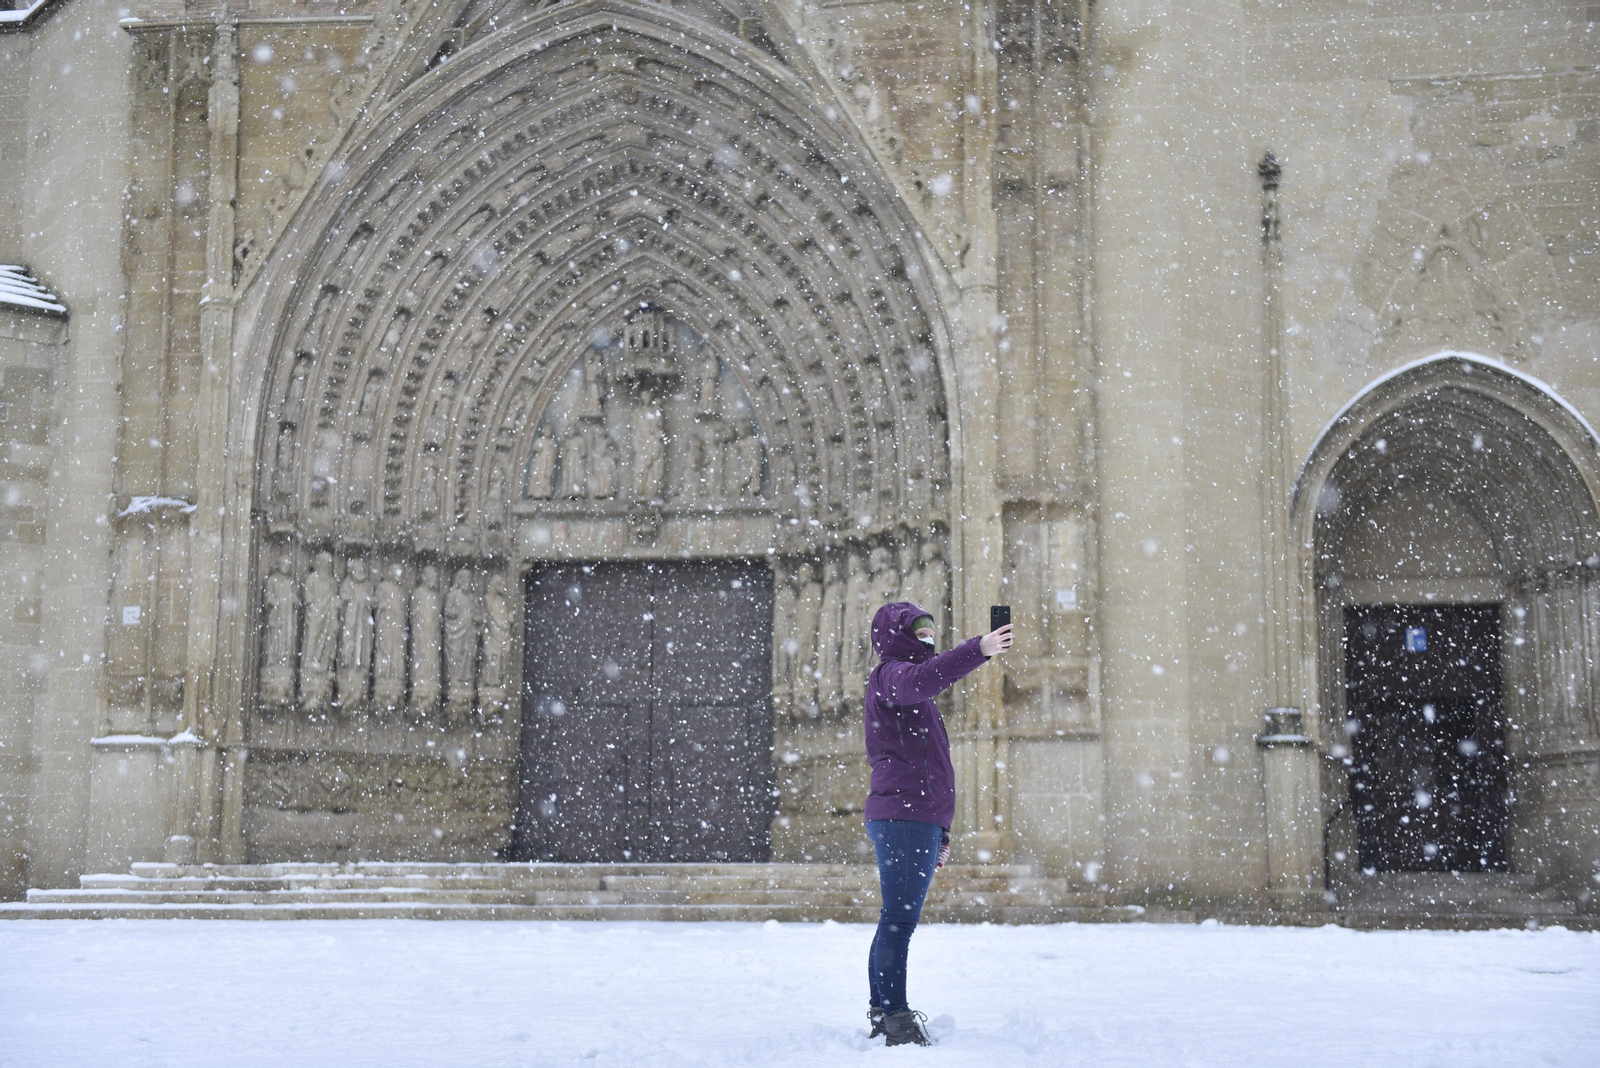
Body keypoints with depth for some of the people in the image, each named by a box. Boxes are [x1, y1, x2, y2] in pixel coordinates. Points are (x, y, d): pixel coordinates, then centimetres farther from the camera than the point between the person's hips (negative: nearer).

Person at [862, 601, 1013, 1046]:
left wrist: (940, 830, 29)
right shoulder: (890, 675, -3)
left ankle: (884, 1013, 14)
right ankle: (894, 1014, -14)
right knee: (900, 918, -13)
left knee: (898, 920, 10)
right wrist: (979, 649, -42)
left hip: (919, 820, 10)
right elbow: (924, 678, -29)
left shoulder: (908, 691, 28)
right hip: (904, 817, -10)